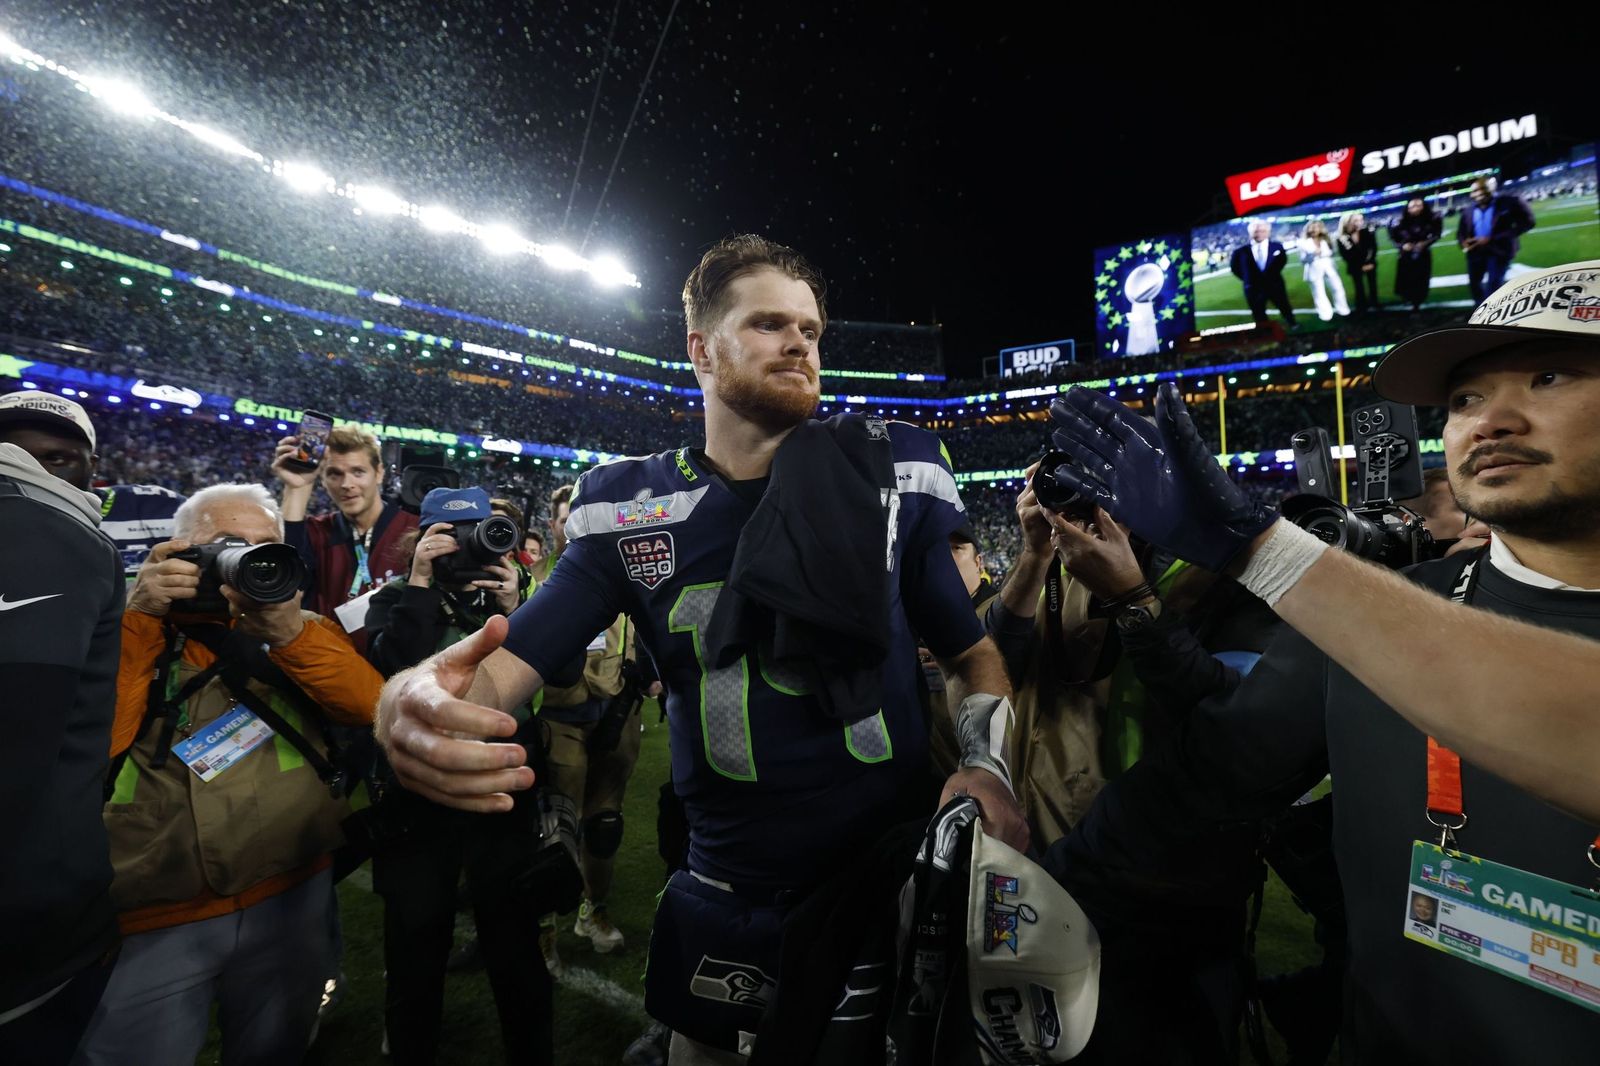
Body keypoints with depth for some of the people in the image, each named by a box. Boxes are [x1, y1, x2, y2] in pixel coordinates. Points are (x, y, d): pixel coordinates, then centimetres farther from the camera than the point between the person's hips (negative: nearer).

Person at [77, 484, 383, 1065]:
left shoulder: (304, 630, 4)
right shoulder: (133, 627, 0)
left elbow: (371, 704, -11)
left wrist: (290, 631, -22)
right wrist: (139, 619, -17)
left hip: (293, 898, 2)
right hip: (152, 919, -2)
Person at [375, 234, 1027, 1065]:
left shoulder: (894, 471, -6)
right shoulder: (629, 511, -5)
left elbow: (974, 654, 1)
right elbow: (508, 664, -7)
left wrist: (986, 765, -17)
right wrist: (414, 700, -29)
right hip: (733, 911, 1)